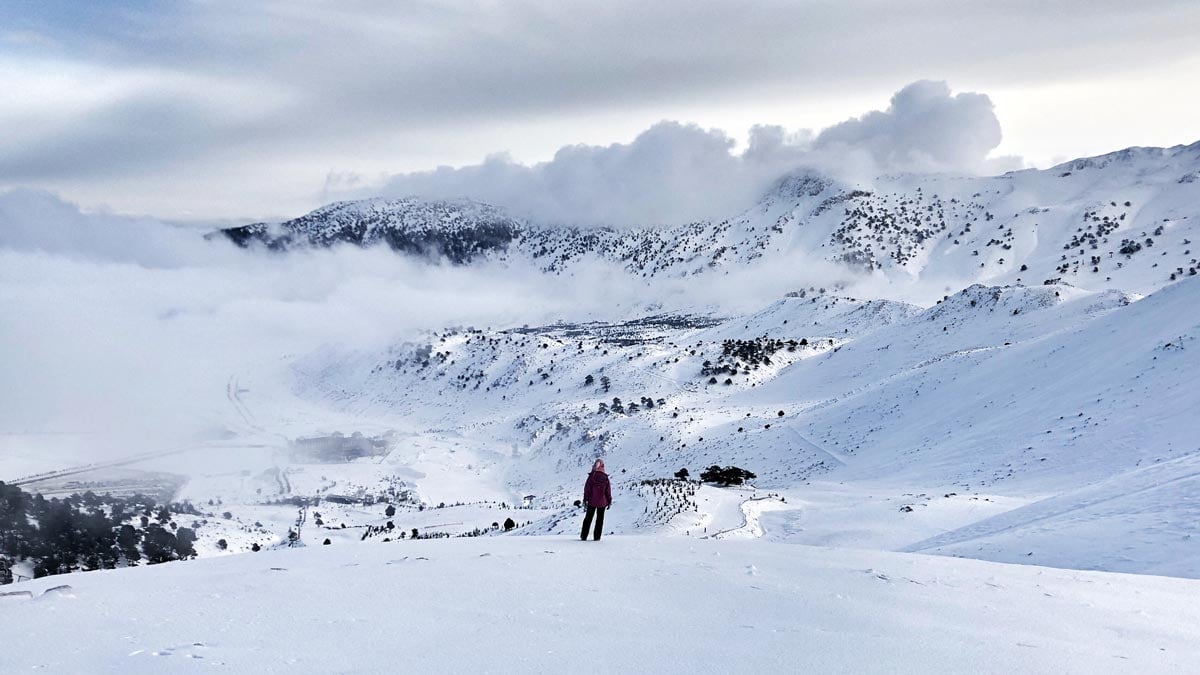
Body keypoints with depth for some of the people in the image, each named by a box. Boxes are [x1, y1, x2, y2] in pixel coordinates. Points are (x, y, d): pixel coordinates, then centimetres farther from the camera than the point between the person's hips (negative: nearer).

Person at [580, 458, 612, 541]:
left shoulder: (591, 476, -7)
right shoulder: (605, 477, -4)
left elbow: (587, 488, -7)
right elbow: (608, 490, 0)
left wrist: (585, 499, -1)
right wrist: (609, 501, 8)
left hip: (592, 501, 0)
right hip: (602, 502, 0)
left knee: (588, 518, 10)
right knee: (600, 519, 10)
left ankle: (584, 536, 9)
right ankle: (597, 537, 7)